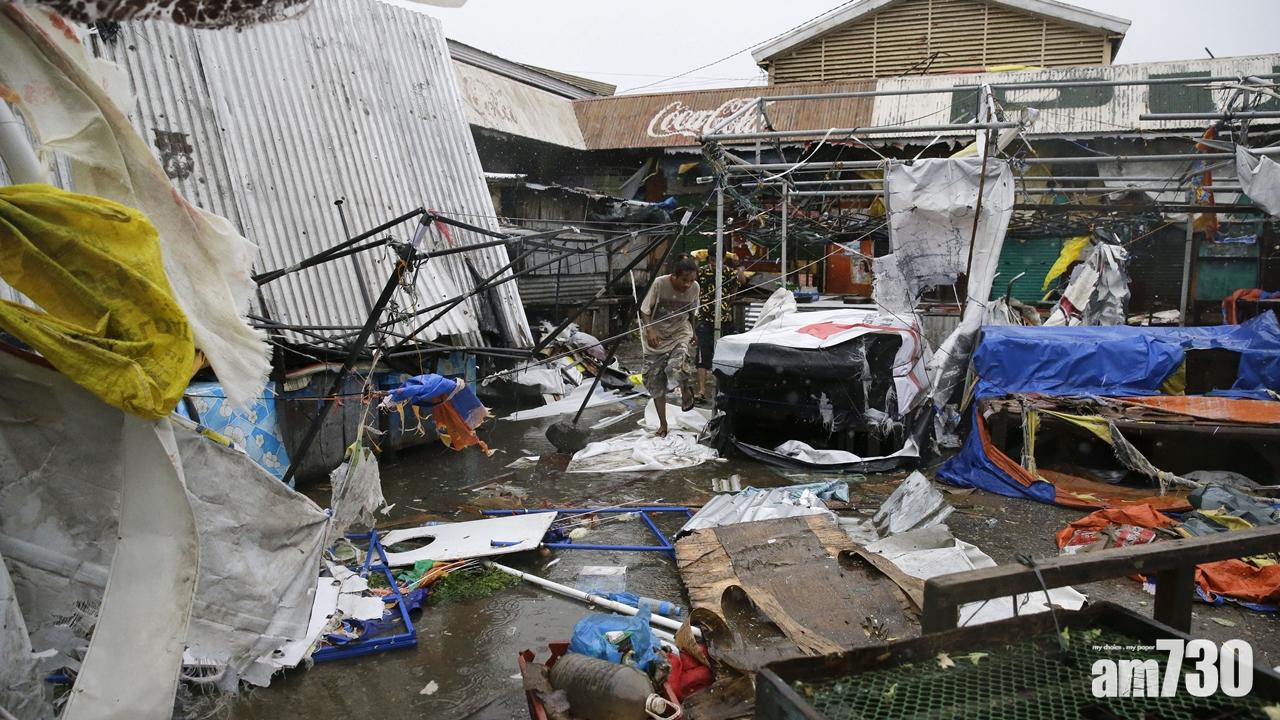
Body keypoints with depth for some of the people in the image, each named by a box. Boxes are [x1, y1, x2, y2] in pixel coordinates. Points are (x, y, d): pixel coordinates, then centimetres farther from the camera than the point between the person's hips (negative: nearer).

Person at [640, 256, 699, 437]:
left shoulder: (694, 288, -11)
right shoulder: (659, 284, -20)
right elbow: (645, 311, -13)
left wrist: (692, 333, 18)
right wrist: (649, 329, -29)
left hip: (680, 335, 0)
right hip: (657, 339, 0)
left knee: (676, 369, -29)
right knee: (655, 382, 3)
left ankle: (685, 389, 7)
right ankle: (663, 424, 20)